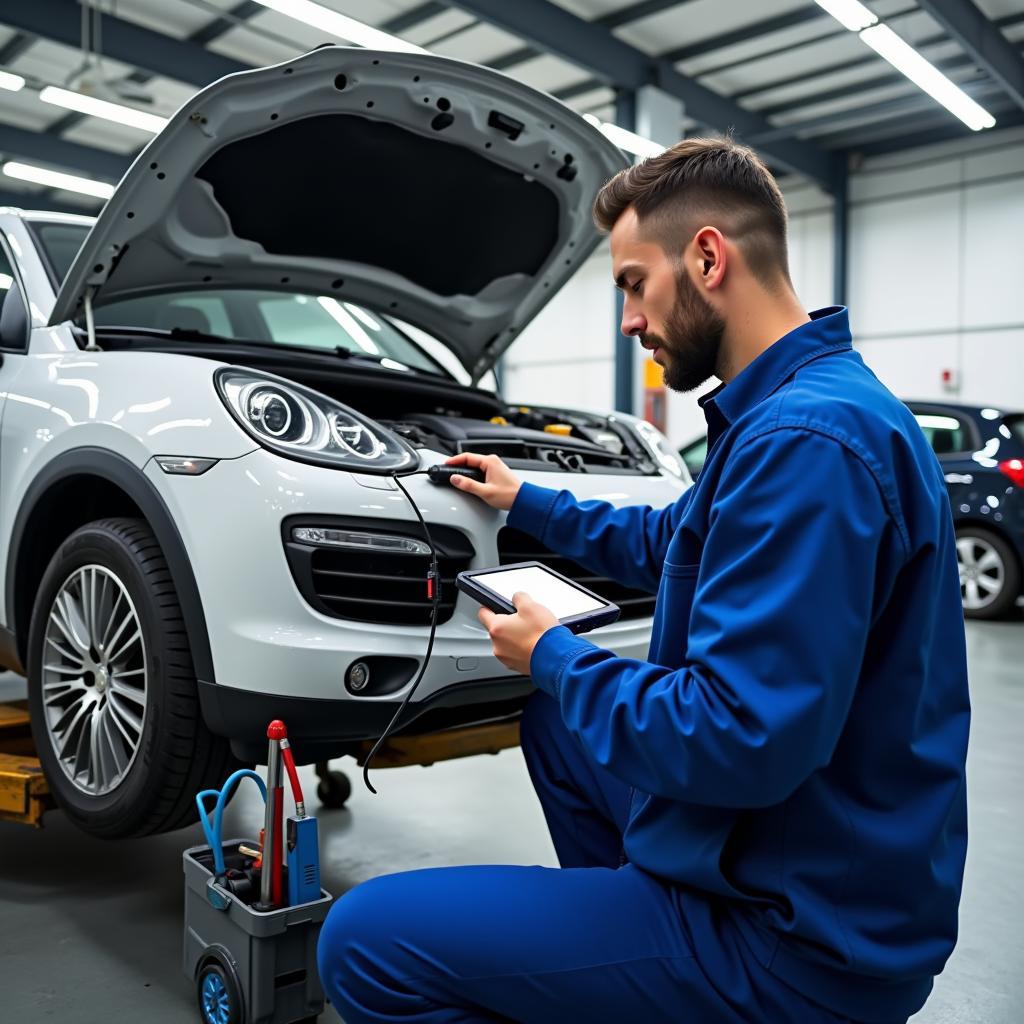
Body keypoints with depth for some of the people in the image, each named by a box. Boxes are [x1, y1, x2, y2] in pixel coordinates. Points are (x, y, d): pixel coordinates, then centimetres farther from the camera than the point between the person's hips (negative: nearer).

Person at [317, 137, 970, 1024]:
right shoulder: (806, 408, 9)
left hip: (796, 941, -10)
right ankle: (618, 946, 33)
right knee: (557, 722, 29)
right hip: (781, 869, 10)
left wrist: (554, 657, -14)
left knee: (363, 944, -14)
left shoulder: (806, 438, -26)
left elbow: (740, 742, -29)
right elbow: (667, 543, 24)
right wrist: (529, 504, 28)